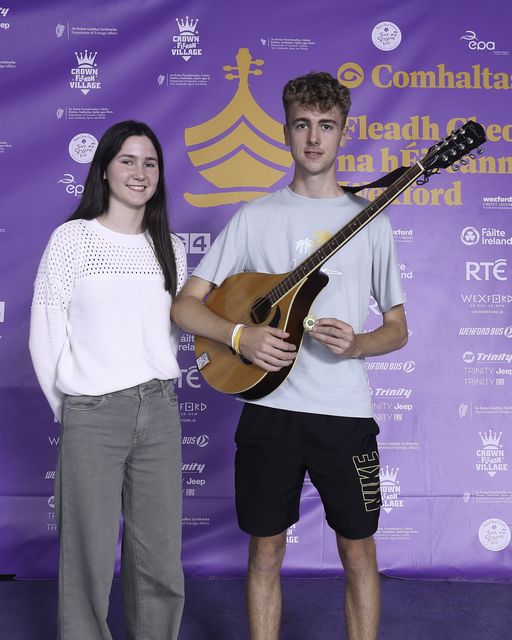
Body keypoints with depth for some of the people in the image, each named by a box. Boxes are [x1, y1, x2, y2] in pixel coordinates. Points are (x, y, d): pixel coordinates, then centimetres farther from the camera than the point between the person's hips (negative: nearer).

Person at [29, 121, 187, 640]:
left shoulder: (170, 247, 10)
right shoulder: (73, 237, -3)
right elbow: (45, 332, -2)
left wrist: (156, 393, 11)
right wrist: (68, 404, 1)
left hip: (159, 412, 4)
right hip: (92, 416, -4)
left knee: (161, 561, 10)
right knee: (90, 559, 5)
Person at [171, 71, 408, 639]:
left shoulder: (371, 221, 6)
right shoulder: (255, 217, 4)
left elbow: (398, 328, 9)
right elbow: (184, 304, 2)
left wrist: (357, 344, -12)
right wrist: (241, 336, -15)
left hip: (345, 411, 1)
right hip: (270, 406, 0)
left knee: (358, 550, 9)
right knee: (266, 550, 10)